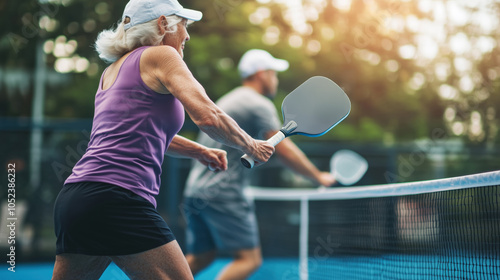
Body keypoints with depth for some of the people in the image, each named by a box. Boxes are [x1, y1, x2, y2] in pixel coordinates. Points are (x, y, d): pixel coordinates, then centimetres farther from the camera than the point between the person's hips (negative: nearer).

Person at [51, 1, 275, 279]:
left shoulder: (113, 70, 26)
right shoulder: (161, 55, 2)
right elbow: (208, 117, -11)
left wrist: (198, 151, 32)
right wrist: (252, 146, 4)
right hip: (117, 200, -9)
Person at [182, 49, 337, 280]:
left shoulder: (226, 101, 23)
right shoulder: (260, 104, -6)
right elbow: (284, 151, -12)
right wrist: (319, 177, -2)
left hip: (194, 188, 9)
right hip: (222, 193, -9)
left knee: (200, 258, 17)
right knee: (249, 258, -8)